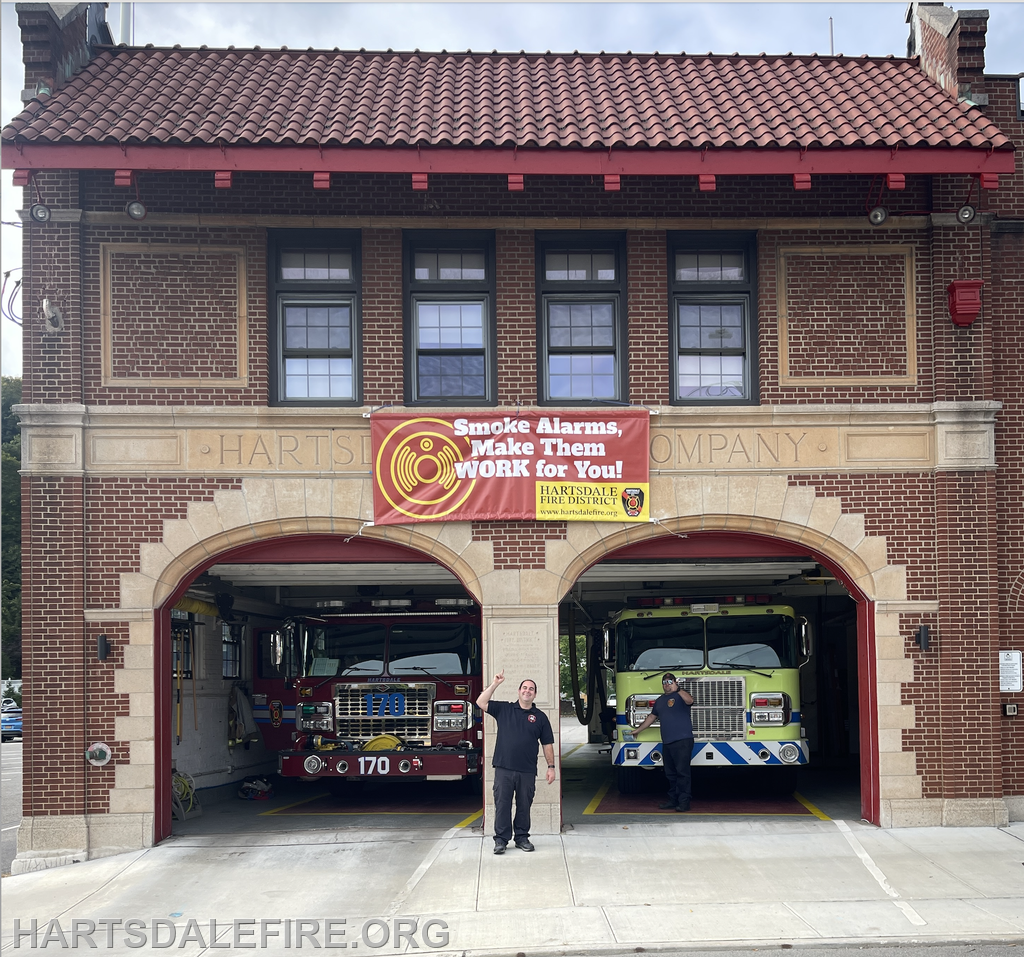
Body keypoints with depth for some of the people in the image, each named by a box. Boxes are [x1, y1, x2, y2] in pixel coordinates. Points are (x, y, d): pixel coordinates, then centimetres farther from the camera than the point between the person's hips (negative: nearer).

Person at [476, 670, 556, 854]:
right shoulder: (503, 709, 8)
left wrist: (551, 766, 4)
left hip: (527, 771, 1)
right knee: (502, 805, 0)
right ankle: (501, 839, 6)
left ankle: (522, 837, 18)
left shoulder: (540, 717, 8)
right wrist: (494, 684, -5)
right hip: (503, 768, -1)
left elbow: (547, 744, 9)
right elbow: (481, 703, 1)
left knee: (524, 806, 7)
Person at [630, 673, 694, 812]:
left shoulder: (681, 695, 1)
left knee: (682, 772, -9)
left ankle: (684, 802, -9)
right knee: (671, 774, 9)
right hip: (667, 743, 7)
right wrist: (637, 730, 35)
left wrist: (678, 689, -36)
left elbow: (689, 700, -23)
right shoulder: (660, 700, 22)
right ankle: (673, 800, 14)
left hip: (683, 741, -7)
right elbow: (651, 717, 32)